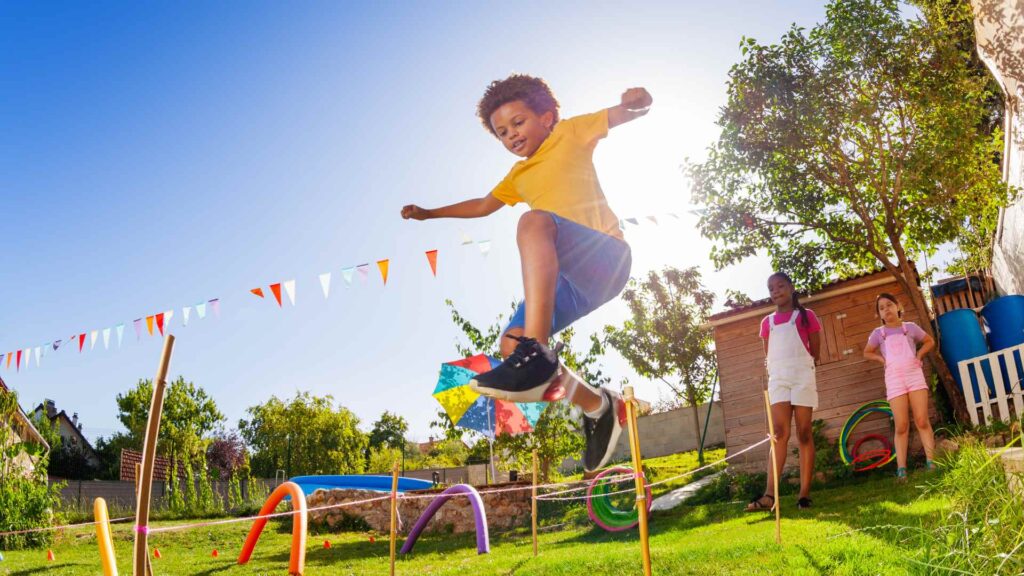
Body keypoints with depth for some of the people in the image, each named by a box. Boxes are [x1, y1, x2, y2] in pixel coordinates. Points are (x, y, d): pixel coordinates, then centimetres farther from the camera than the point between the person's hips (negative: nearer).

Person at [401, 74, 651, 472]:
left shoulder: (570, 133, 13)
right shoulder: (519, 176, 31)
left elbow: (625, 114, 5)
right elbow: (483, 205, 44)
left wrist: (636, 102, -18)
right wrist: (429, 213, 47)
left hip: (606, 257, -7)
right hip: (573, 280, 8)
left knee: (535, 221, -35)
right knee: (510, 345, -7)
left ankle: (536, 352, -50)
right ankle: (599, 407, 10)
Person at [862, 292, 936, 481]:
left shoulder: (910, 327, 8)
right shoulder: (878, 333, 8)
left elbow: (930, 341, 22)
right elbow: (867, 352, 22)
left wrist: (919, 355, 7)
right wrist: (881, 359, 4)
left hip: (914, 375, 0)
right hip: (894, 379, 0)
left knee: (922, 421, -5)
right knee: (901, 426, -4)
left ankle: (931, 462, 0)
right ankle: (901, 470, -3)